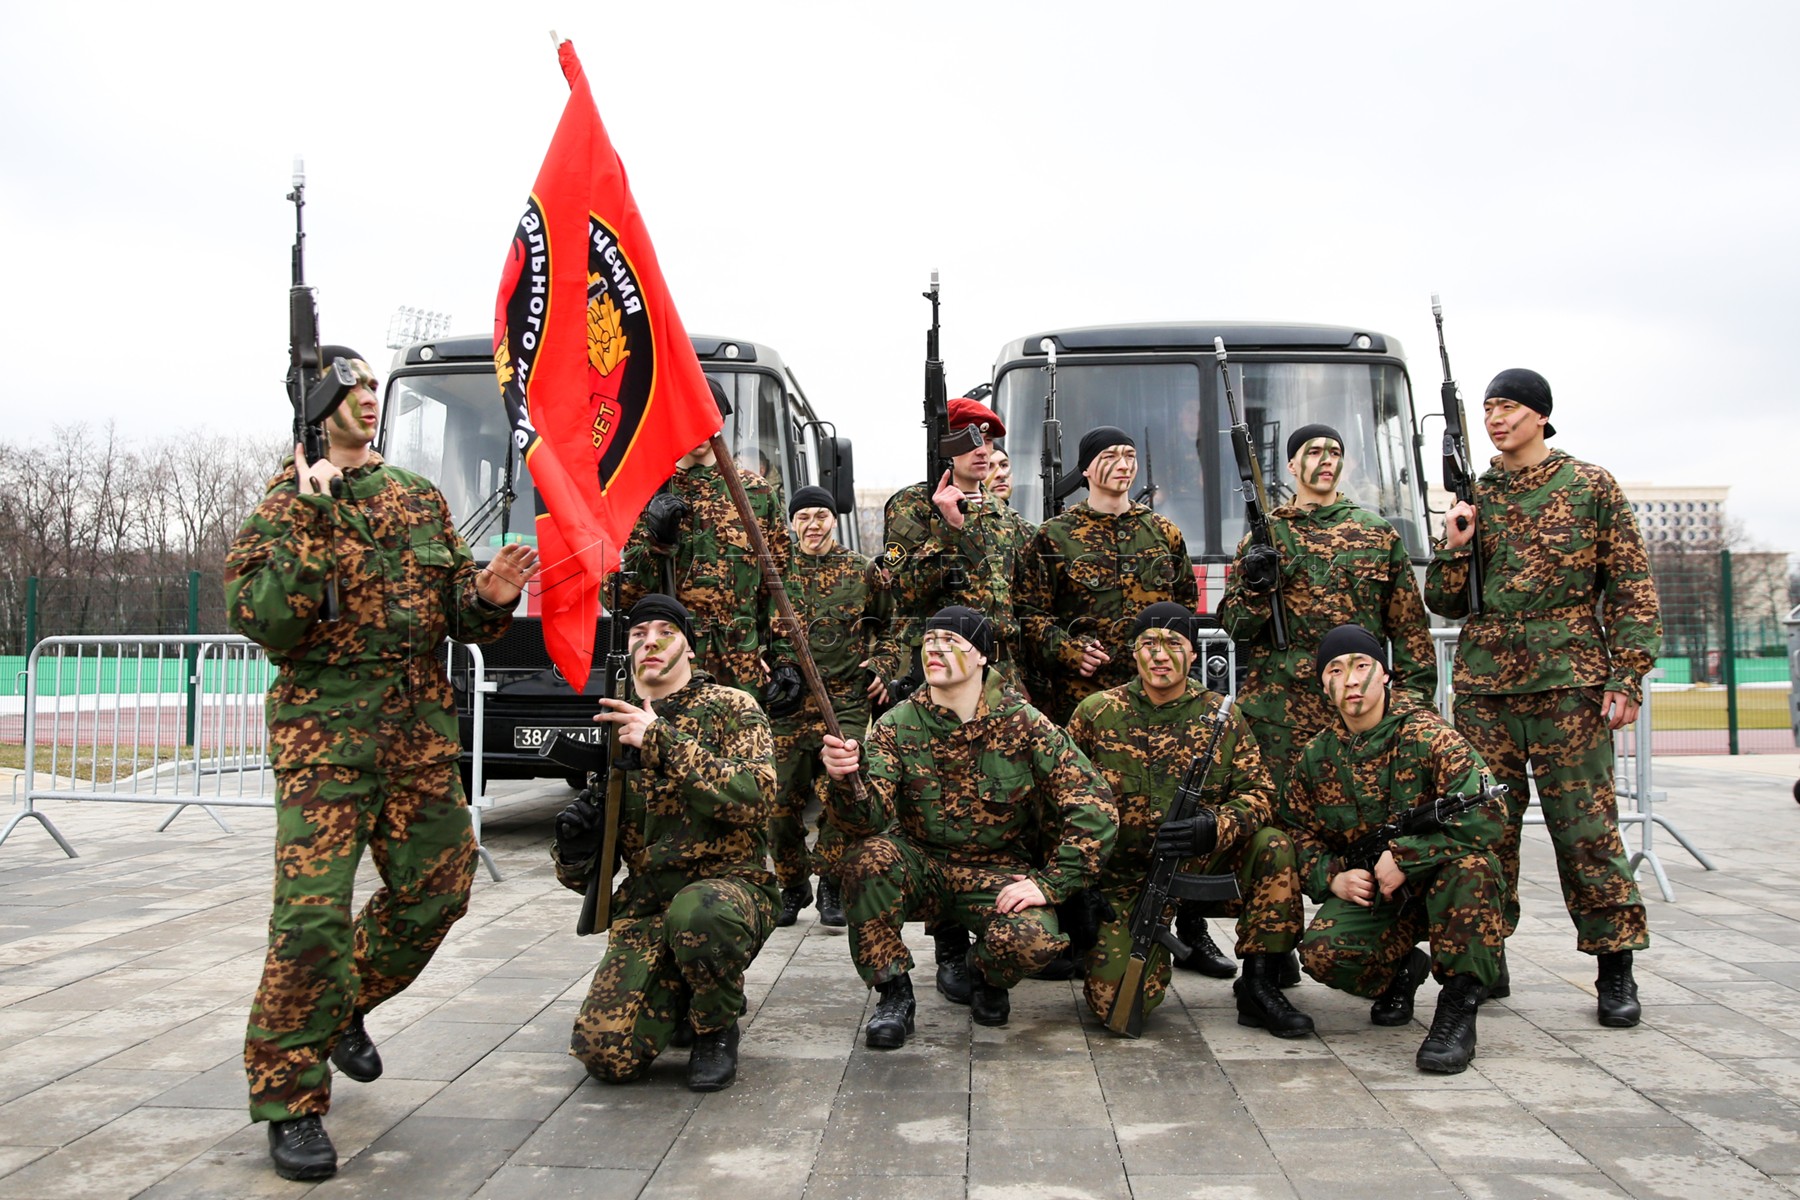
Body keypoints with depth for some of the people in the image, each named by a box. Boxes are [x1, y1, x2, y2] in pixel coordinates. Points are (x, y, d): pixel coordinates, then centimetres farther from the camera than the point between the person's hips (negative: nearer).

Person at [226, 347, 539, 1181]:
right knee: (313, 910, -11)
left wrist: (489, 596, -8)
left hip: (421, 734, 6)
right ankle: (289, 1102, 3)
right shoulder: (283, 507, -1)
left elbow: (457, 610, 15)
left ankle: (344, 1006, 35)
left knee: (436, 888, 9)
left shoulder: (419, 499, 14)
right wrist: (313, 521, -22)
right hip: (325, 734, -5)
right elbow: (260, 621, -15)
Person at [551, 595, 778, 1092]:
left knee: (697, 910, -40)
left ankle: (717, 1028, -7)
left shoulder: (730, 708, -1)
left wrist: (663, 742, -26)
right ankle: (679, 1002, 18)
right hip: (646, 905, 4)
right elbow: (585, 877, 13)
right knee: (606, 1053, -17)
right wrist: (574, 848, -13)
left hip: (731, 887, -3)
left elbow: (756, 798, -21)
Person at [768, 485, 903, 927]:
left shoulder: (863, 571, 7)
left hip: (846, 704, -1)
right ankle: (792, 886, 21)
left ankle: (832, 887, 7)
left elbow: (890, 627, 17)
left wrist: (883, 666, 3)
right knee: (783, 799, 2)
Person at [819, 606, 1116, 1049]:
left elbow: (1095, 809, -12)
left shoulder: (1024, 725, -10)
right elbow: (869, 819, -20)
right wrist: (845, 780, -42)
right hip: (919, 867, 1)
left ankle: (985, 976, 9)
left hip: (997, 872, -1)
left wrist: (1049, 884, -17)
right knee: (869, 857, -31)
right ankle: (893, 992, -7)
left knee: (1032, 939, -31)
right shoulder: (898, 725, -8)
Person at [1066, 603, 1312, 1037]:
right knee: (1116, 1002, -18)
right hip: (1123, 874, -2)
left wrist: (1214, 828, -25)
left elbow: (1257, 793, -4)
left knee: (1273, 846, -24)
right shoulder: (1095, 713, -3)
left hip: (1201, 862, 2)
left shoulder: (1221, 716, 1)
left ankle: (1258, 986, -9)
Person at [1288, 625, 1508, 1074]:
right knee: (1320, 951, -26)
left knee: (1469, 862, -38)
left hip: (1443, 885, -3)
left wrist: (1405, 856, -28)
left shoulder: (1427, 735, -14)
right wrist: (1332, 877, -8)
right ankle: (1402, 971, 11)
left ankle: (1459, 1007, -23)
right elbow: (1301, 833, 12)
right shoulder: (1316, 757, 2)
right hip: (1368, 893, 3)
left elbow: (1487, 812, -26)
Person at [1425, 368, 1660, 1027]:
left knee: (1585, 822, -1)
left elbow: (1632, 587, 1)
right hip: (1483, 683, 3)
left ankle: (1615, 969, 10)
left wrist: (1626, 675, -7)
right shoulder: (1472, 497, 11)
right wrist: (1455, 546, -4)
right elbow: (1446, 603, 14)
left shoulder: (1591, 487, 3)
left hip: (1569, 681, -3)